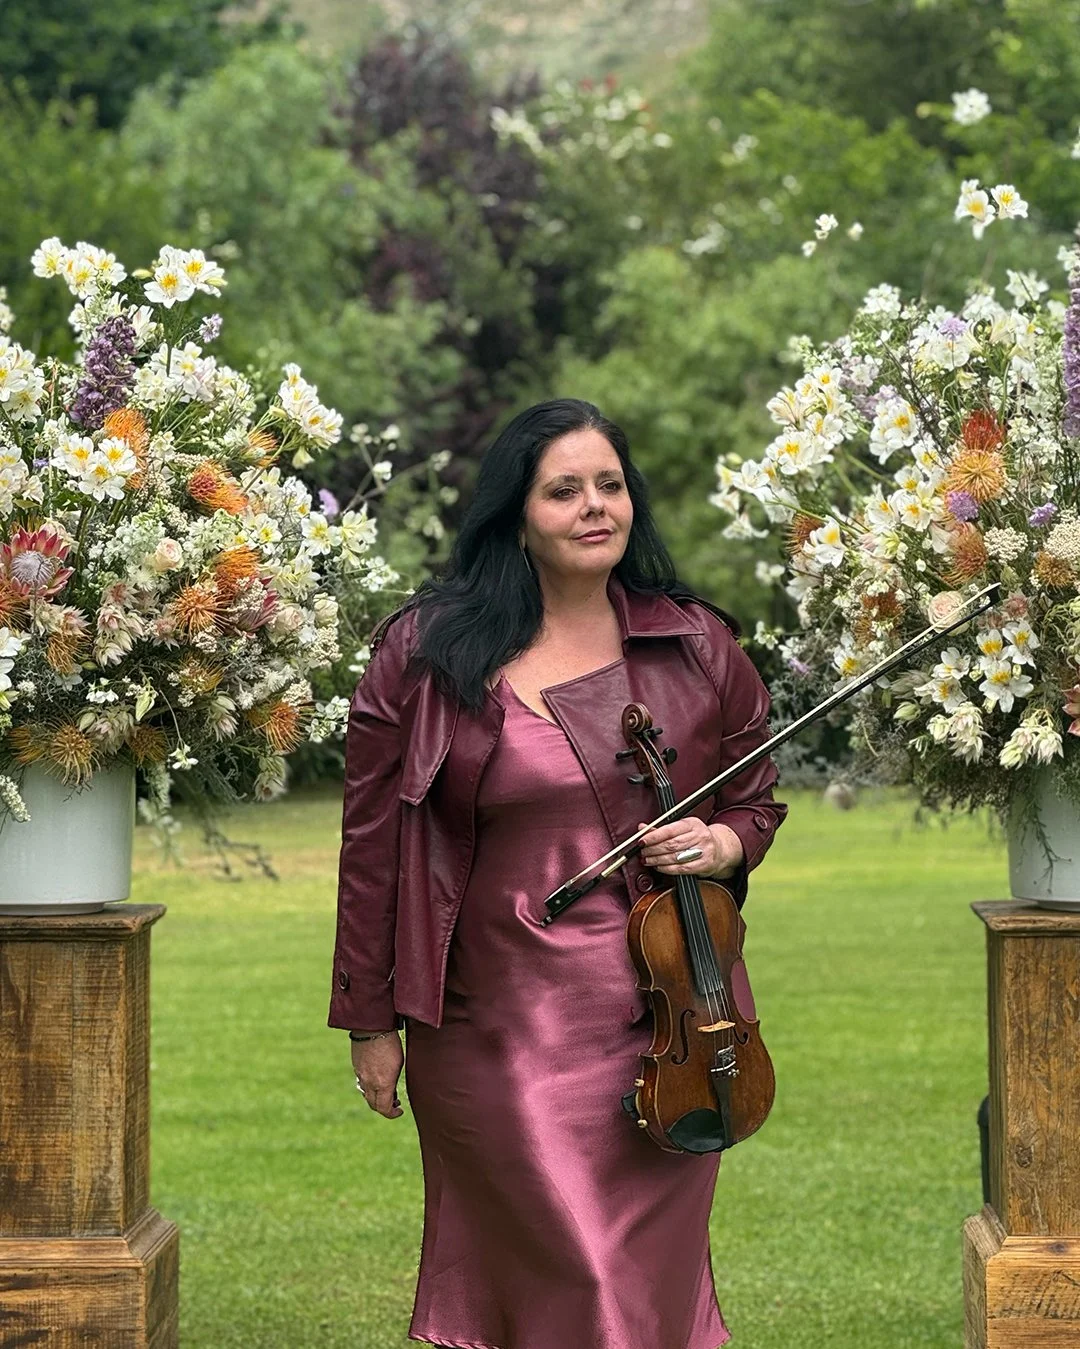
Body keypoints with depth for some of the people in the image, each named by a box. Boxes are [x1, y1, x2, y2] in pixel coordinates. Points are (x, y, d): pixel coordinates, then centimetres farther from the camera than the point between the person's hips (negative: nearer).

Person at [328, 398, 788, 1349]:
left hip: (662, 1026, 2)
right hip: (499, 1038, -2)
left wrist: (723, 845, -7)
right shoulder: (426, 655, -2)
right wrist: (371, 1018, 1)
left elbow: (758, 800, 17)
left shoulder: (697, 647, 5)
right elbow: (374, 842, 1)